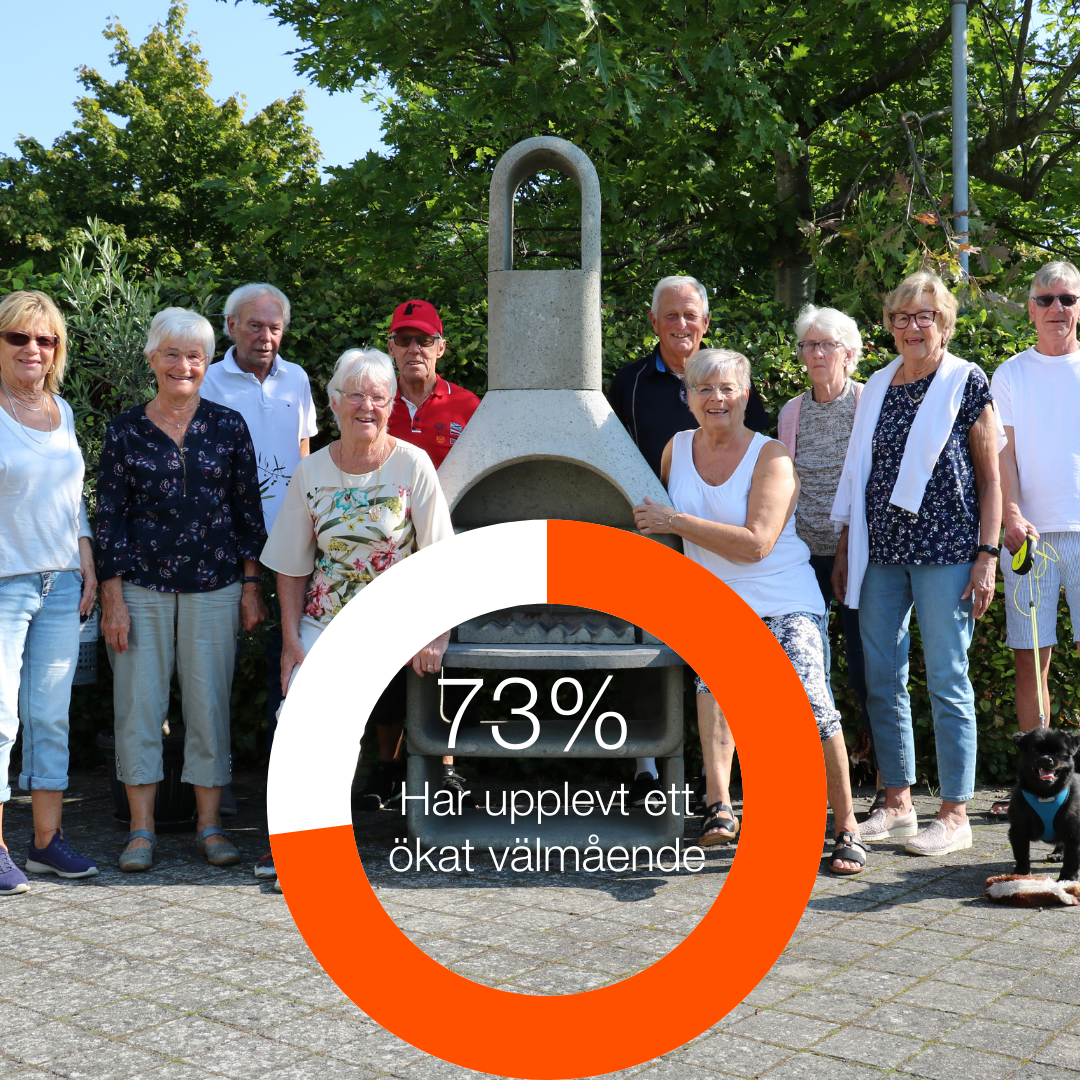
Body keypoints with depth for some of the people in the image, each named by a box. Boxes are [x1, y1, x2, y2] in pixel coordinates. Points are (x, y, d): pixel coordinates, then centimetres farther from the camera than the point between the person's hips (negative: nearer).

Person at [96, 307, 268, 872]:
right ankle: (141, 830, 12)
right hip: (141, 587, 0)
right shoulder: (124, 431, 3)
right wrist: (112, 599, -3)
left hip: (213, 587, 0)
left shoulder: (228, 426, 4)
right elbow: (108, 518, 2)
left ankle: (210, 825, 14)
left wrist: (251, 585, 3)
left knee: (210, 703, 4)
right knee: (139, 703, 2)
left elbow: (248, 510, 7)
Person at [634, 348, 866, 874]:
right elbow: (663, 513, 30)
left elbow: (755, 544, -18)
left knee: (809, 701, -20)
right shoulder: (676, 449, 8)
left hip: (783, 599, -4)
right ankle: (719, 806, -28)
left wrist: (676, 523, -18)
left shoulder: (771, 456, -7)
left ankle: (845, 824, -4)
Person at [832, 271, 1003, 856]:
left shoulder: (967, 383, 0)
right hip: (881, 552, 5)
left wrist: (986, 556, -8)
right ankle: (897, 803, 18)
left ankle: (954, 814, 6)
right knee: (881, 678, 7)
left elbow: (991, 478, -1)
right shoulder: (877, 387, 14)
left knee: (946, 679, -2)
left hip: (945, 550, -5)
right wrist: (844, 551, 14)